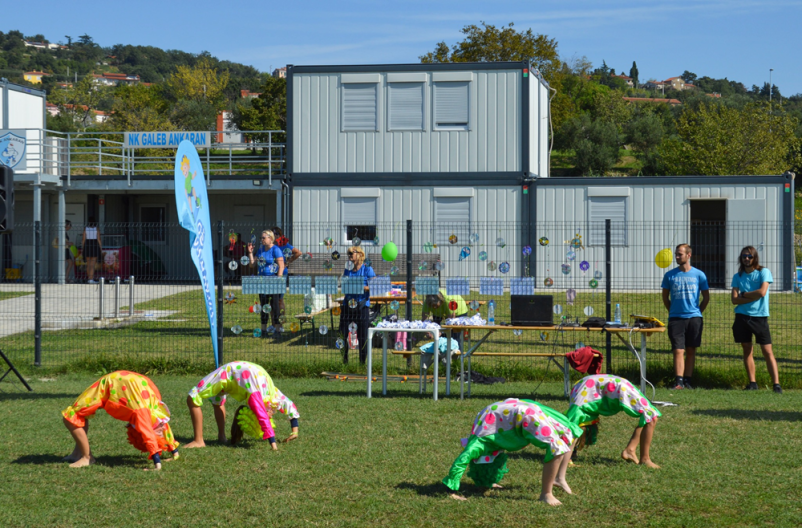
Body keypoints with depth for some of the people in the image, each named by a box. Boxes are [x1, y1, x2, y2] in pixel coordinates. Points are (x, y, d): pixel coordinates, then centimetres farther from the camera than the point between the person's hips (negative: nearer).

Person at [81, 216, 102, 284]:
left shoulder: (85, 228, 1)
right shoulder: (96, 228, -4)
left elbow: (83, 239, 0)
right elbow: (99, 239, -6)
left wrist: (82, 248, 7)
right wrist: (101, 248, 2)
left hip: (87, 247, 3)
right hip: (95, 247, -2)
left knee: (88, 264, 15)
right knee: (92, 265, -4)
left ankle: (89, 278, 22)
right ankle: (91, 279, -12)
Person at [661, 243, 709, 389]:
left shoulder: (699, 275, 3)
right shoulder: (669, 275, 4)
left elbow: (706, 297, 11)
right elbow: (665, 298, 14)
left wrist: (697, 312, 11)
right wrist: (673, 311, 10)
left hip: (694, 318, 0)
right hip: (676, 318, 0)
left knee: (691, 351, 5)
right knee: (678, 351, -8)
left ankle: (688, 380, 11)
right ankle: (678, 381, -13)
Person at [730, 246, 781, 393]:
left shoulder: (764, 272, -1)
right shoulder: (738, 276, 9)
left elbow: (762, 292, -15)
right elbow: (734, 299, -1)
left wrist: (743, 294, -3)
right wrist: (754, 297, -11)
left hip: (760, 317, -4)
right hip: (742, 317, 4)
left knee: (767, 351, -6)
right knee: (747, 350, 6)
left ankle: (776, 384, -9)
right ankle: (752, 383, 13)